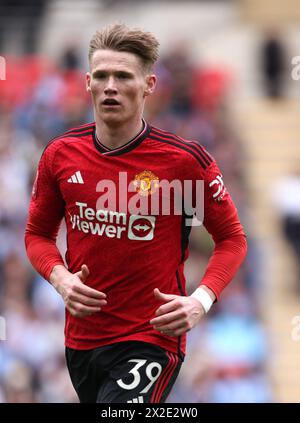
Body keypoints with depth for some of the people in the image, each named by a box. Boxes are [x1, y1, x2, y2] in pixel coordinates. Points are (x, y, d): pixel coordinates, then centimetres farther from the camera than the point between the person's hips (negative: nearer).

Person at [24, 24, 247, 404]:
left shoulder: (185, 159, -11)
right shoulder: (60, 155, 0)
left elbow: (231, 237, -1)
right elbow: (38, 233, 13)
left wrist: (201, 300, -17)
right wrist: (61, 278, -8)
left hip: (151, 340, -5)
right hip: (81, 339, 5)